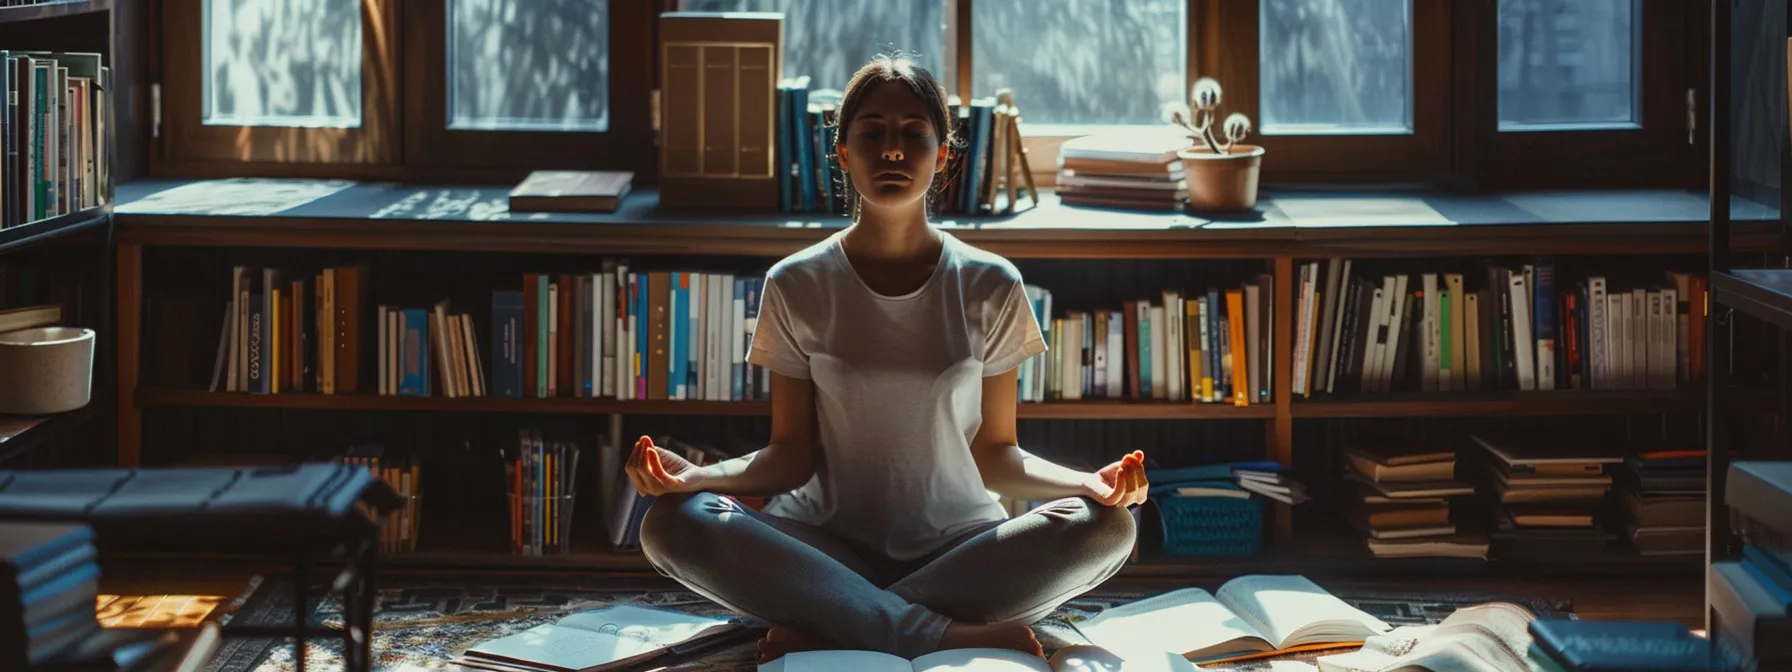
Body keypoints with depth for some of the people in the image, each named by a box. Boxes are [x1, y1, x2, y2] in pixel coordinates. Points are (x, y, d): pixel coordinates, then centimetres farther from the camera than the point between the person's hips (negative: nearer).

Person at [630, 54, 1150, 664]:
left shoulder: (990, 287, 3)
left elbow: (994, 453, 4)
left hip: (957, 545, 1)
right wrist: (694, 475, -19)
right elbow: (792, 454, 1)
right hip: (828, 545, -1)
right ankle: (952, 631, -31)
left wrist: (1089, 482, -16)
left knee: (1105, 526, -29)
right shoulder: (797, 287, 2)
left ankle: (825, 627, -26)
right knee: (672, 524, -30)